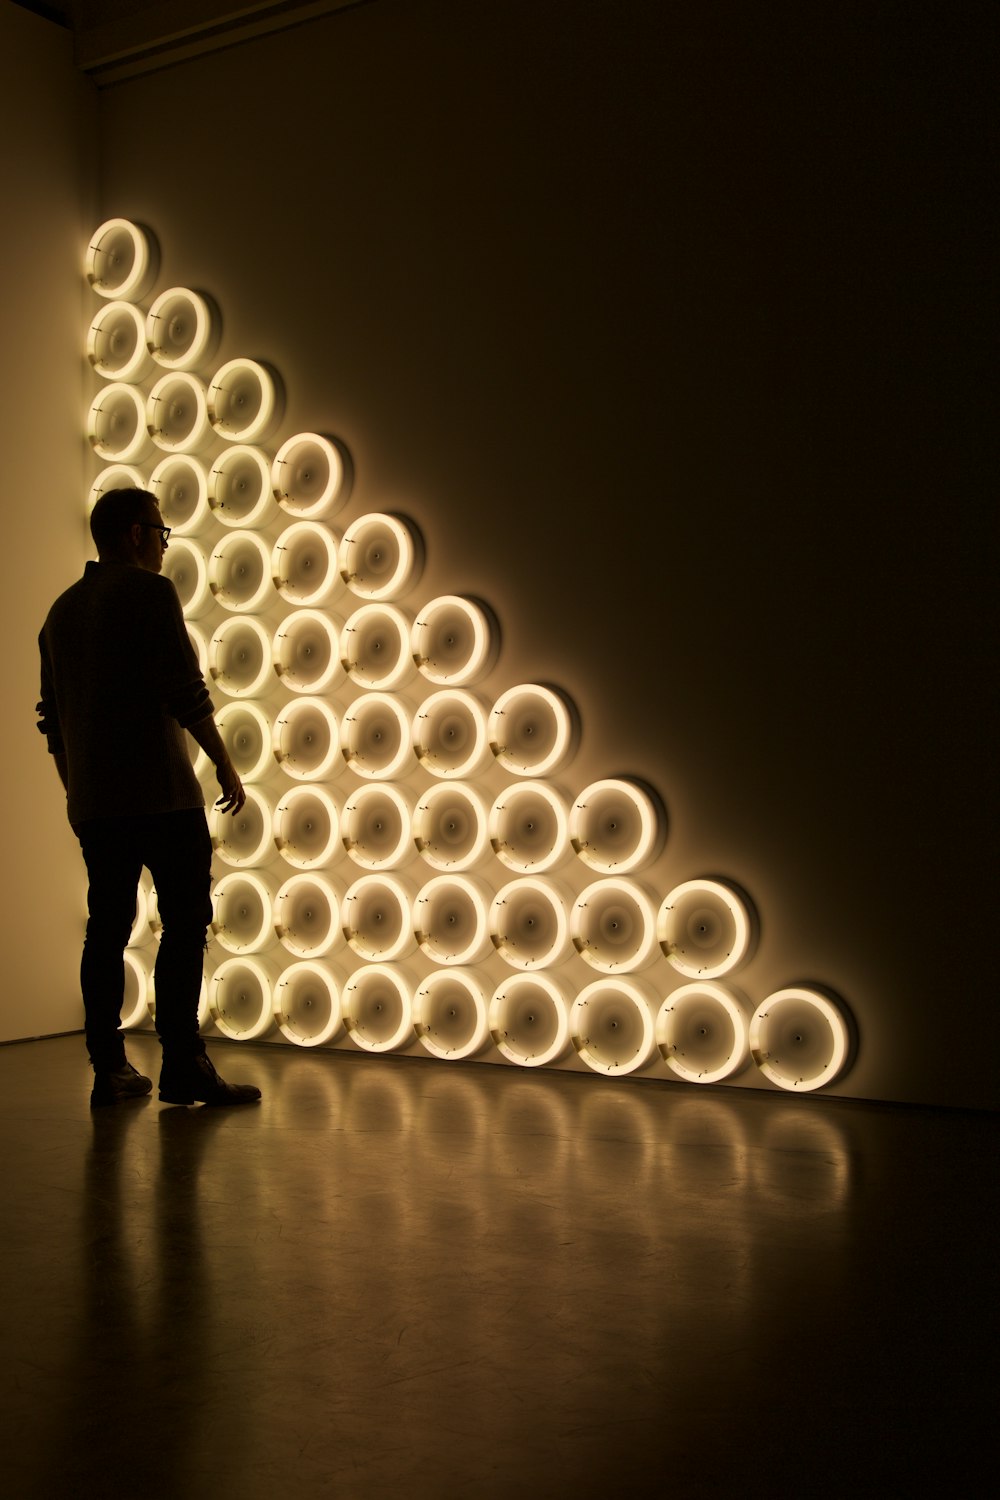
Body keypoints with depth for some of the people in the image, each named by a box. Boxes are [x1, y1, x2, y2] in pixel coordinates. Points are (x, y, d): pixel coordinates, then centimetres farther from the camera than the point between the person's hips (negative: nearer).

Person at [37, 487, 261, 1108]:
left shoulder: (62, 609, 17)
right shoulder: (150, 592, -6)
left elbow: (53, 716, 20)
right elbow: (186, 691, -14)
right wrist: (226, 765, -7)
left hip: (93, 800, 8)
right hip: (160, 791, -7)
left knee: (107, 929, 10)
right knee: (185, 924, -3)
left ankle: (109, 1070, 12)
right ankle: (183, 1067, -5)